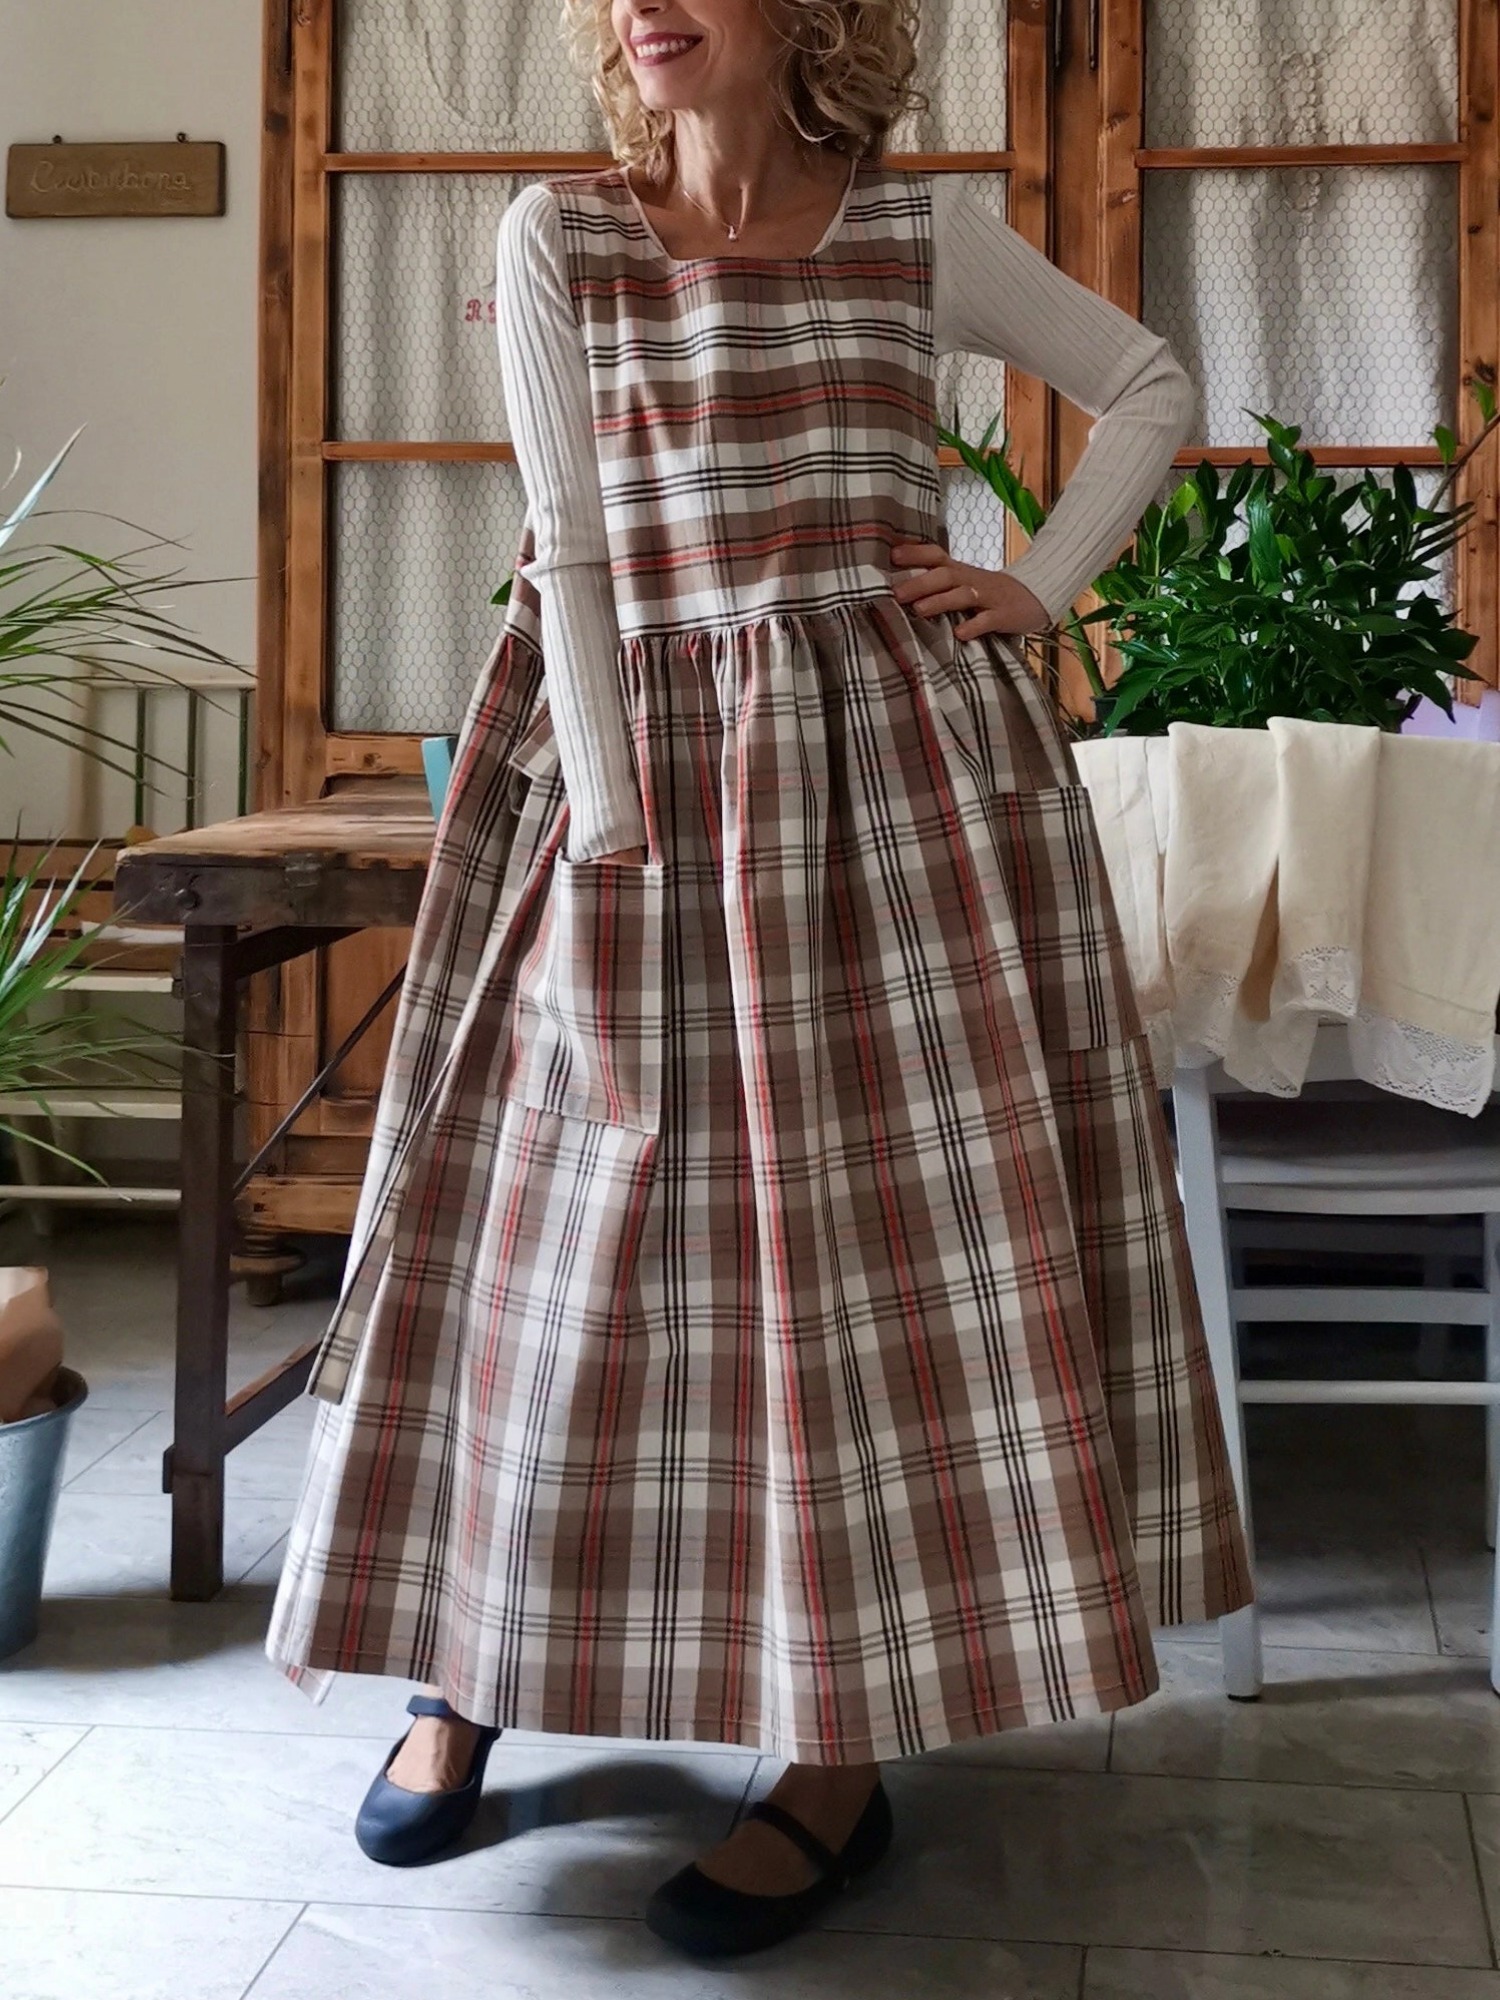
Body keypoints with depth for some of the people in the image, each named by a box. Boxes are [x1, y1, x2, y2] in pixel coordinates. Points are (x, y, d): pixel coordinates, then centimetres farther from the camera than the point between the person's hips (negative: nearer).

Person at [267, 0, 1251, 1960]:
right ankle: (473, 1666, 22)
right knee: (578, 1207, 4)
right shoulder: (559, 237, 3)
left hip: (905, 756, 0)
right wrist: (610, 816, -10)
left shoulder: (925, 232, 4)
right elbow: (569, 549, -2)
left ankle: (846, 1747, 8)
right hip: (656, 758, 1)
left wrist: (1042, 583, 3)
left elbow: (1153, 385, 15)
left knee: (896, 1206, -3)